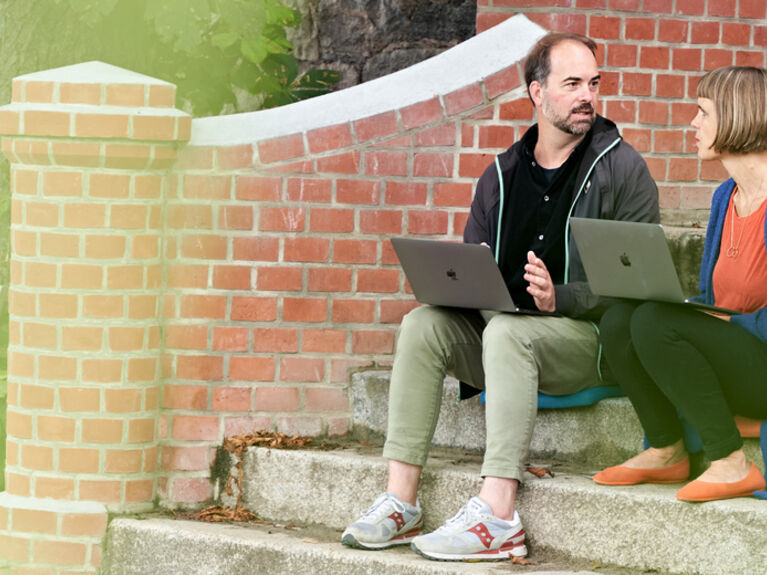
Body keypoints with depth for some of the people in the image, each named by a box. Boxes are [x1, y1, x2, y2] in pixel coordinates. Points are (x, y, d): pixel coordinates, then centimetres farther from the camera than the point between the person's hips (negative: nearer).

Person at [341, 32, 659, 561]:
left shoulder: (621, 168, -1)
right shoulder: (502, 175, 15)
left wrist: (560, 298, -25)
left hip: (588, 336, -5)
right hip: (497, 330, 5)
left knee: (507, 331, -34)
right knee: (425, 324, -19)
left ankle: (497, 517, -41)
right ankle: (400, 502, -24)